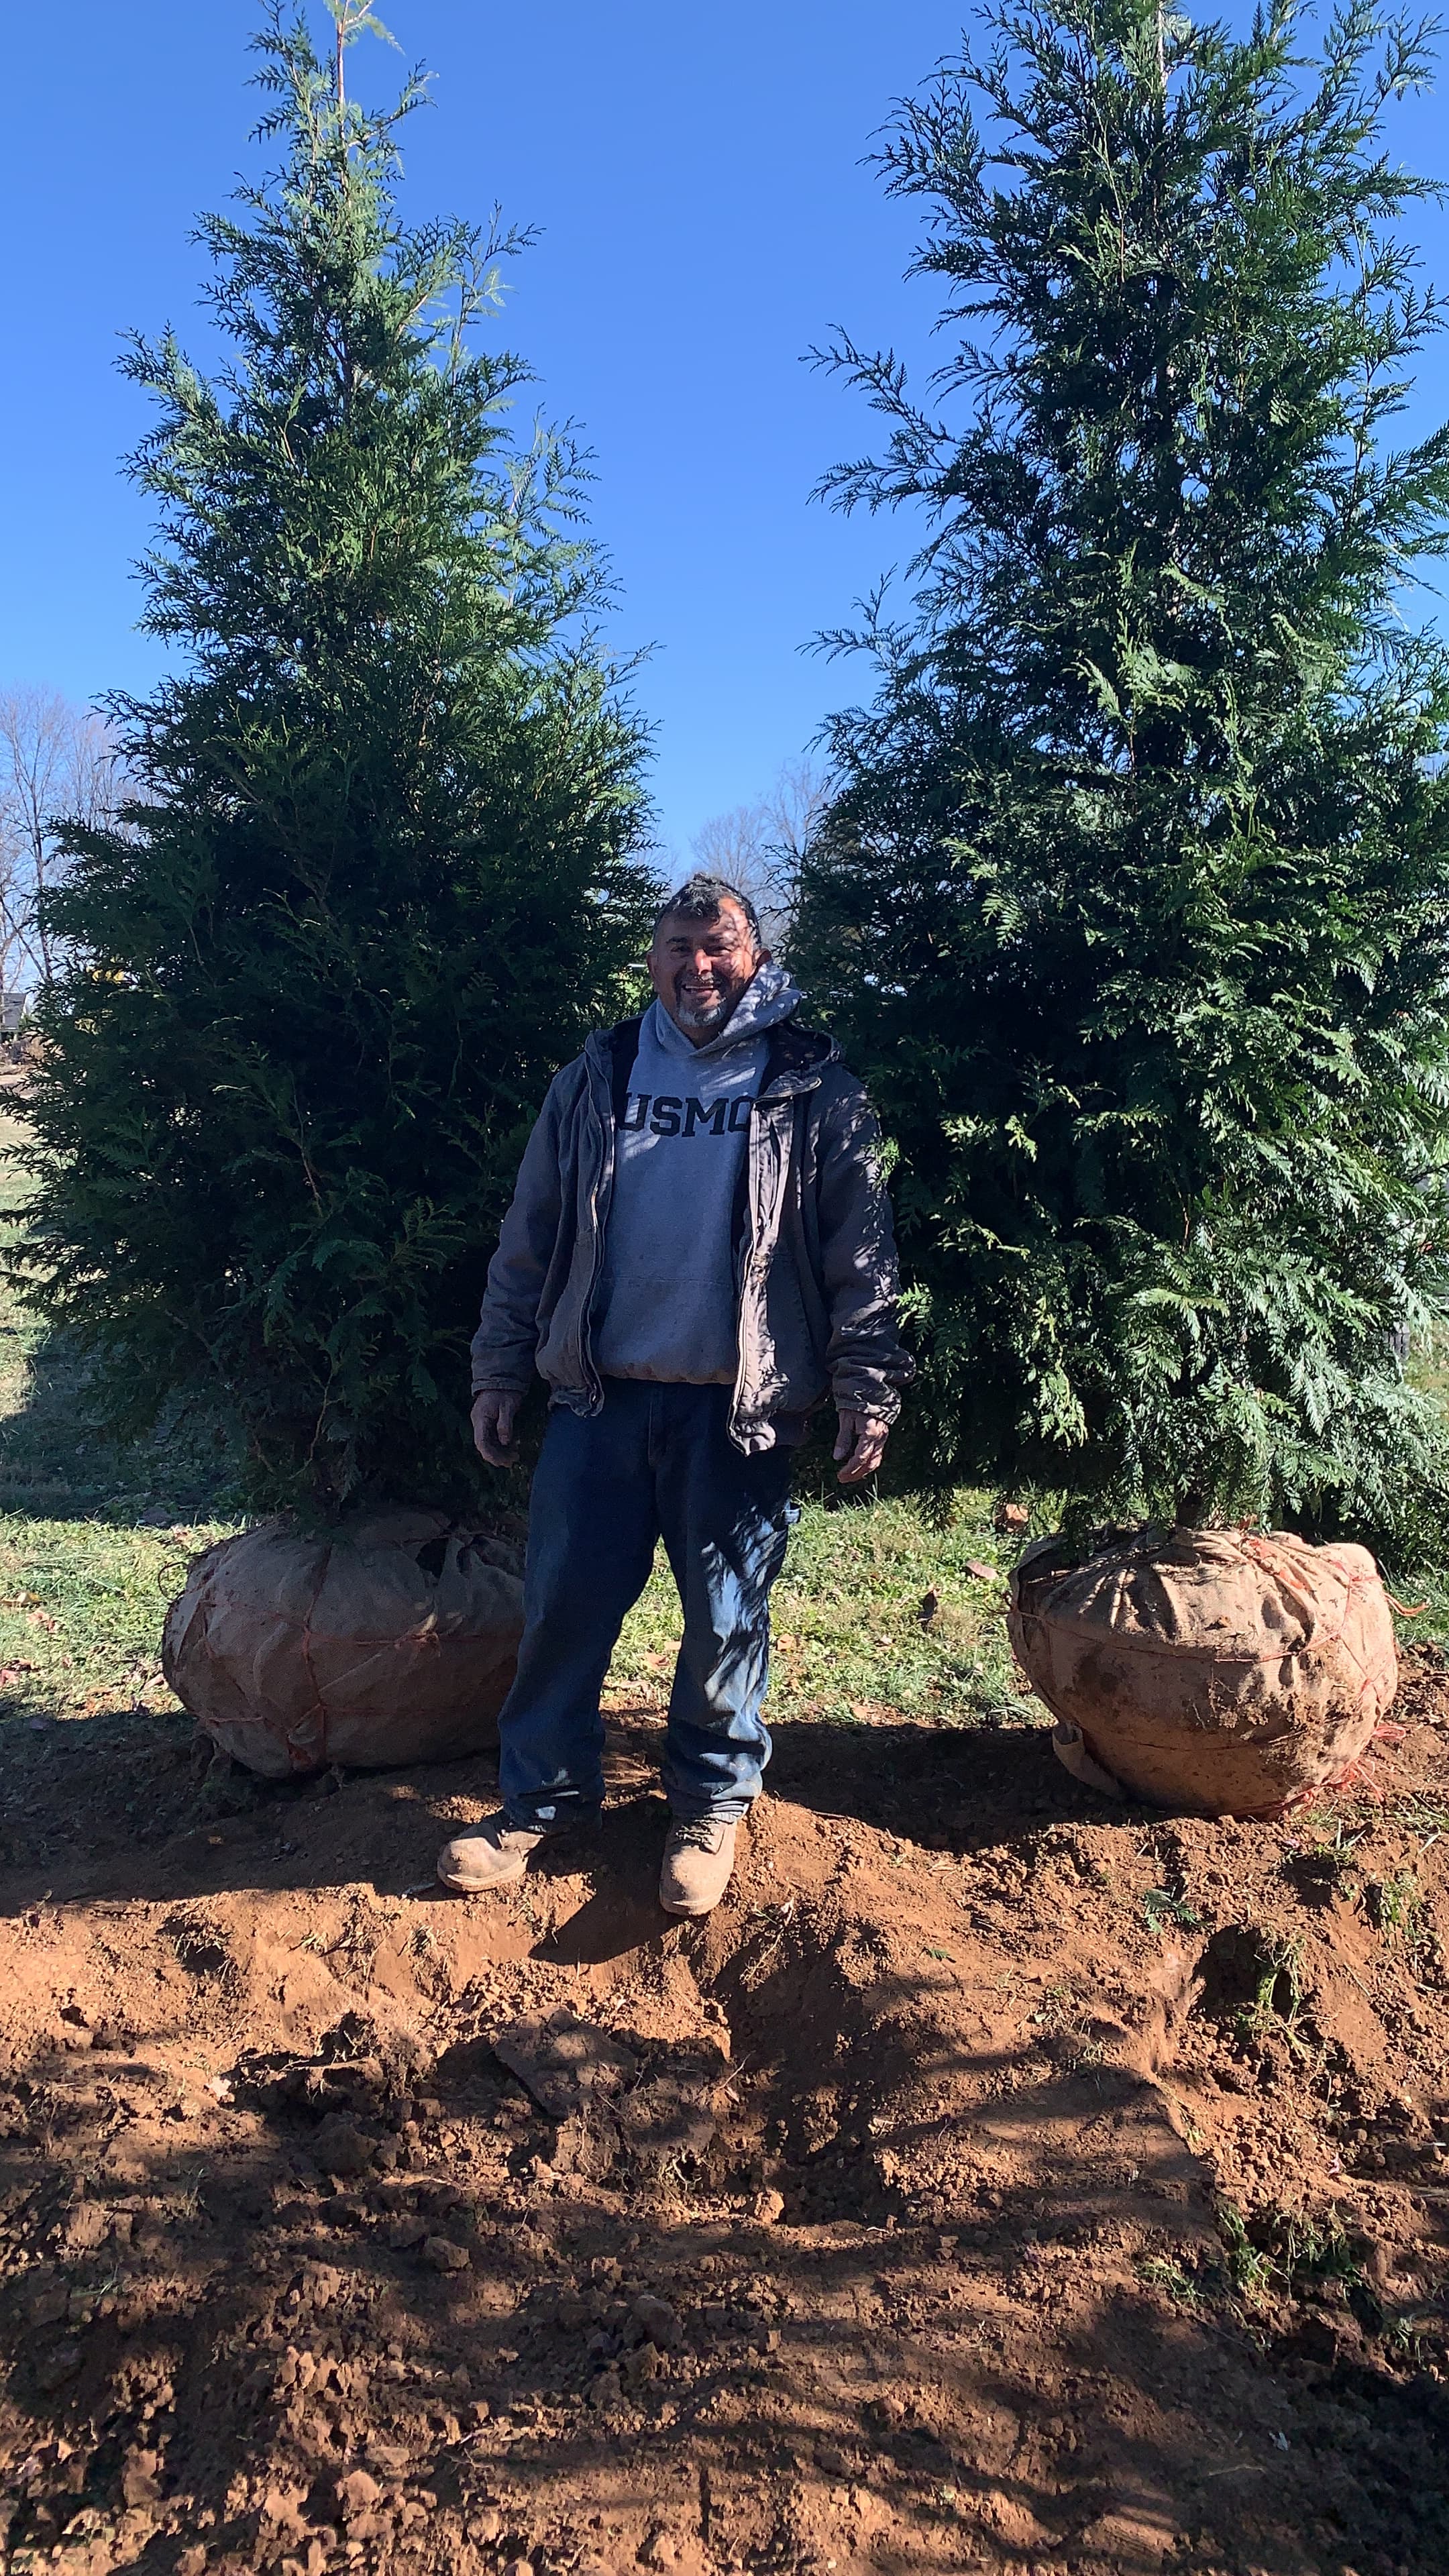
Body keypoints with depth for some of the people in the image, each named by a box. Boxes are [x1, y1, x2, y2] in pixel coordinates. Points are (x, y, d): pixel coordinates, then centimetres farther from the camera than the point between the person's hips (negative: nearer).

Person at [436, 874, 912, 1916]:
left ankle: (712, 1805, 25)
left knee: (728, 1617, 6)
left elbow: (862, 1254, 0)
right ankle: (544, 1797, 22)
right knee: (565, 1602, 5)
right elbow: (530, 1236, 11)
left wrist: (867, 1394, -6)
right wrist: (501, 1370, 7)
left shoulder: (816, 1090, 3)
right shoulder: (596, 1079, 10)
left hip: (741, 1405, -2)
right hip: (600, 1397, 2)